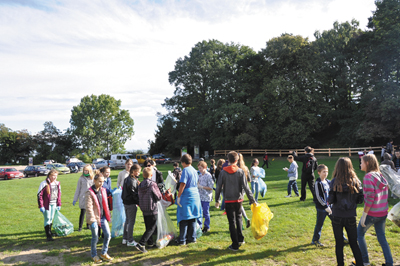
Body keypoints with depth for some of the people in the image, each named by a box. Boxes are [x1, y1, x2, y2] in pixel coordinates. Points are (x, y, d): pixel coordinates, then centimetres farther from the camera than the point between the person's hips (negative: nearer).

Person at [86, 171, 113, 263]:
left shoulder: (103, 190, 6)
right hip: (94, 218, -6)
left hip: (103, 217, 6)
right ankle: (94, 255, 29)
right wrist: (93, 220, -18)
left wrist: (108, 215, 12)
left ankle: (104, 253, 25)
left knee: (108, 235, 6)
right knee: (95, 238, 7)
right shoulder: (90, 193, -15)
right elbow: (89, 208, -17)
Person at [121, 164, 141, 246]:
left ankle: (124, 239, 27)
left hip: (126, 202, 9)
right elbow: (134, 194, -19)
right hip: (131, 203, -9)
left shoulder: (126, 179, 9)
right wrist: (139, 202, -13)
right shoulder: (133, 181, -19)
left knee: (127, 220, 18)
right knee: (131, 222, 0)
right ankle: (130, 241, 8)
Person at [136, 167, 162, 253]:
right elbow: (159, 197, -12)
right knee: (152, 228, 1)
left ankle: (150, 242, 33)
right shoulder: (152, 184, -17)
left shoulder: (140, 185, 1)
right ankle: (141, 244, -8)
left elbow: (140, 196, 9)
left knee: (148, 227, 20)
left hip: (144, 209, 7)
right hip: (152, 209, -7)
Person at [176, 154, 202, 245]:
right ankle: (192, 238, 20)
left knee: (184, 219, 0)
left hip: (186, 197, -8)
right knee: (192, 219, 14)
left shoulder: (185, 170, -13)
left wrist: (178, 197, -13)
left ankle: (182, 240, 5)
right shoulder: (194, 170, 11)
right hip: (195, 196, 8)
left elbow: (183, 184, -18)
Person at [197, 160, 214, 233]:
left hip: (206, 197, -6)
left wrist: (201, 187, -18)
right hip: (200, 196, 6)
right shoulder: (200, 175, 8)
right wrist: (197, 186, -1)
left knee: (206, 212, 4)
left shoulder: (208, 176, -13)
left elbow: (210, 187, -15)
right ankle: (199, 225, 23)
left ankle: (207, 227, 18)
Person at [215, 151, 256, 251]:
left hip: (228, 200, -1)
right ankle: (240, 239, 22)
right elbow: (246, 187, -9)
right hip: (238, 199, 1)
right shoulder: (240, 171, -7)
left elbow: (218, 187, -3)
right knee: (238, 217, 24)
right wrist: (252, 200, -4)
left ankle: (235, 245, 12)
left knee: (232, 222, 6)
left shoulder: (223, 172, -5)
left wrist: (217, 200, 9)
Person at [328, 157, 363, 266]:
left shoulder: (335, 181, -12)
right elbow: (360, 200, -1)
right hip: (351, 216, 2)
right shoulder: (356, 181, -5)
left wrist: (329, 200, 8)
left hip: (337, 216, -2)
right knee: (354, 242, 16)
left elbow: (331, 200, -12)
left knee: (339, 243, 11)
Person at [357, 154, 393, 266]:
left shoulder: (368, 177, -17)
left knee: (359, 234, 10)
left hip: (371, 213, -7)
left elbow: (370, 197, -22)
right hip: (383, 213, 7)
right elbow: (385, 194, 12)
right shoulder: (381, 175, 7)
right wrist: (384, 210, 19)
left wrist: (364, 215, -17)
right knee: (381, 237, 16)